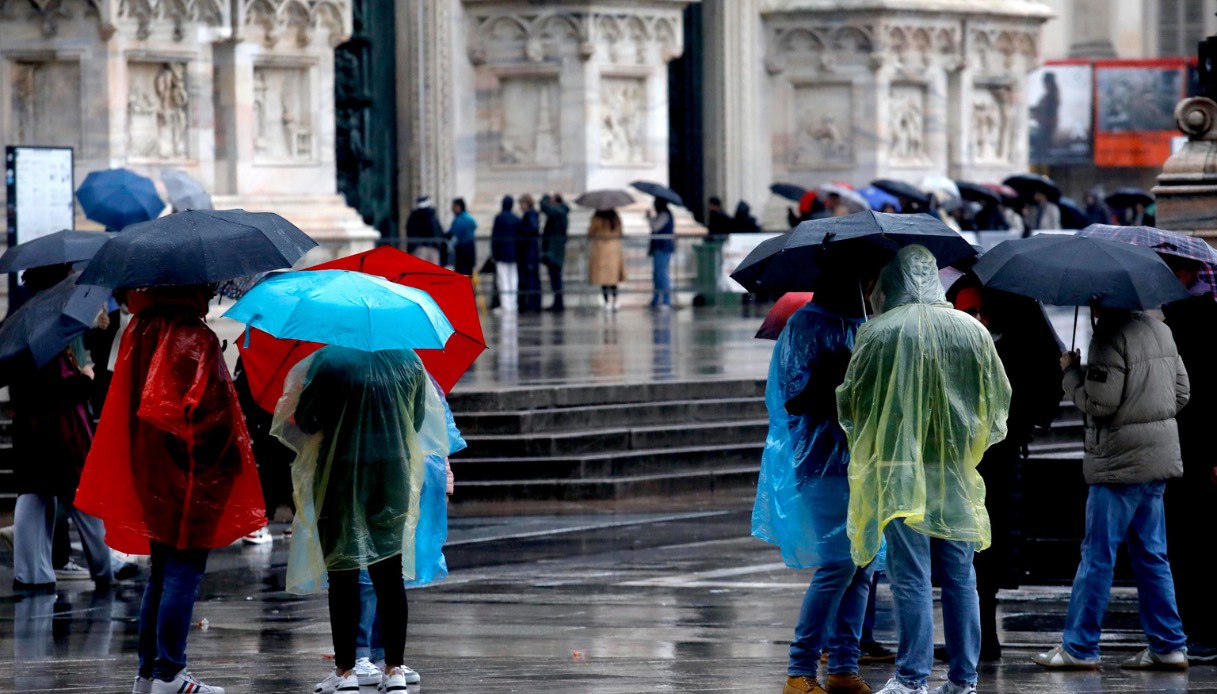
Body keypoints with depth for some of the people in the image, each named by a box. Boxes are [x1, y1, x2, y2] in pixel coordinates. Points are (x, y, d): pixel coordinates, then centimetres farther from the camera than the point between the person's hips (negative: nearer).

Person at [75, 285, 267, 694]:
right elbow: (211, 411, -21)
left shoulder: (140, 333, 8)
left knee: (162, 574, 15)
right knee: (183, 572, -4)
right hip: (188, 479, -8)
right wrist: (229, 459, -9)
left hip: (149, 475, 8)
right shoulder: (195, 341, -16)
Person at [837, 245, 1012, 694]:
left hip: (899, 472, -3)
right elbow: (998, 401, 9)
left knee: (911, 578, -2)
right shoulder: (973, 332, 2)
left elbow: (850, 404, -2)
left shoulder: (877, 334, -10)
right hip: (957, 472, 3)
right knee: (959, 577, 9)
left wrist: (864, 438, 19)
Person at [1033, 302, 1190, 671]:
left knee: (1097, 555, -2)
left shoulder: (1110, 337, -16)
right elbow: (1181, 392, 16)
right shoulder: (1160, 329, 11)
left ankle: (1079, 648, 2)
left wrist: (1071, 371, -4)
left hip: (1121, 460, -8)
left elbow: (1099, 402, -18)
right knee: (1151, 555, 13)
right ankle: (1168, 647, 11)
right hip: (1161, 457, 8)